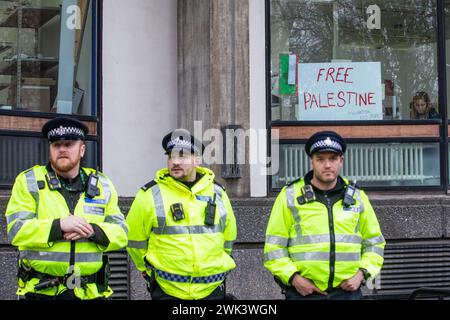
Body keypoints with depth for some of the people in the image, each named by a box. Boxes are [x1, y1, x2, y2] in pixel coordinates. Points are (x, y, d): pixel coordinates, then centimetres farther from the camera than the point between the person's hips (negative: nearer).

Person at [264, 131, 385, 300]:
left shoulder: (357, 197, 11)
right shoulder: (290, 196, 2)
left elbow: (374, 242, 17)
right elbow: (274, 246, 1)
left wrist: (362, 273, 0)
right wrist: (293, 277, -11)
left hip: (348, 291, 3)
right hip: (303, 292, -2)